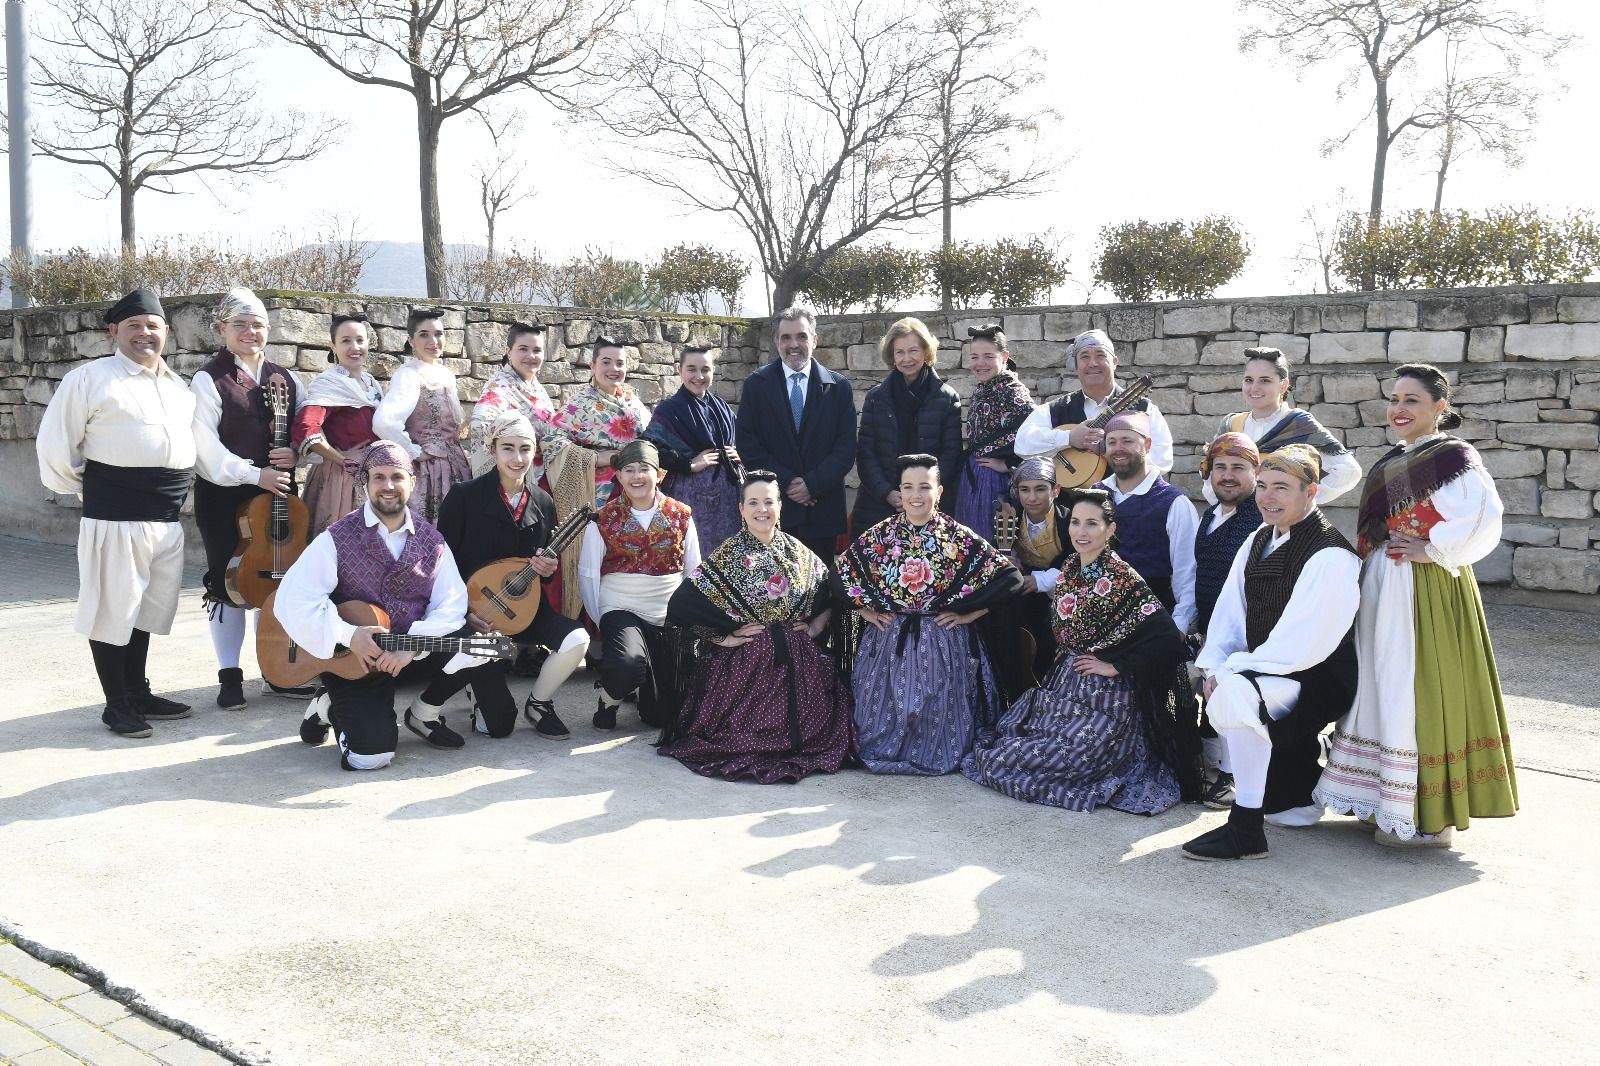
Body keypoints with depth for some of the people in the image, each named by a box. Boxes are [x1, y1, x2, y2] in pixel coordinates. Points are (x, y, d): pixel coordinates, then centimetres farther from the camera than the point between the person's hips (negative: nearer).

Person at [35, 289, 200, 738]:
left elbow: (193, 441, 25)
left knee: (147, 608, 15)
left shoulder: (178, 385, 16)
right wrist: (84, 489, 3)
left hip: (168, 517, 6)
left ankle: (138, 693, 27)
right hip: (115, 515, -6)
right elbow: (55, 445, -3)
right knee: (113, 608, 1)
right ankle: (117, 704, 11)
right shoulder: (90, 379, -3)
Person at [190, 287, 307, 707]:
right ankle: (229, 676, 11)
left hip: (278, 493, 5)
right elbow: (207, 446, -12)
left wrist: (295, 452, -8)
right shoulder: (208, 380, -4)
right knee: (227, 583, 2)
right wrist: (255, 474, -19)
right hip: (225, 496, -4)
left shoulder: (283, 378, 12)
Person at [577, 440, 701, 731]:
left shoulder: (681, 516, 3)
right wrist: (602, 622, -4)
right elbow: (588, 575, 0)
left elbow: (694, 571, 8)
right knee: (626, 664, -36)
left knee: (662, 715, 1)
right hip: (621, 610, -2)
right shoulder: (603, 520, -1)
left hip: (670, 617, 2)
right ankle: (609, 698, 0)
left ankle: (638, 686, 37)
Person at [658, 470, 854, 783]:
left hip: (797, 660, 4)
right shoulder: (728, 555, -4)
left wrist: (815, 626, 5)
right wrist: (723, 637, -11)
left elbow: (832, 594, 19)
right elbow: (681, 605, -11)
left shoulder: (797, 552, 8)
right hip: (743, 662, -3)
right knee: (748, 730, -14)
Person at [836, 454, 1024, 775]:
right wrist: (865, 609, 1)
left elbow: (1009, 577, -8)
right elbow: (842, 571, 10)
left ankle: (937, 755, 28)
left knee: (939, 717, 3)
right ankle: (880, 752, 28)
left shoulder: (959, 537, -6)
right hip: (889, 642, 1)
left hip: (944, 643, -1)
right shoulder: (880, 535, 0)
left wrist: (969, 613, -10)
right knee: (888, 713, 4)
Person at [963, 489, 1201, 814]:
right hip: (1064, 686, 8)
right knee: (1005, 736, 1)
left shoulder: (1121, 578, -18)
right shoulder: (1070, 570, 6)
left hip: (1103, 697, -8)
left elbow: (1166, 638, -25)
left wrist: (1115, 667, -18)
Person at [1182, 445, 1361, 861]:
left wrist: (1232, 669, -19)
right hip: (1263, 669, 10)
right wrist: (1215, 666, -7)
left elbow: (1301, 643, -22)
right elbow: (1230, 611, 7)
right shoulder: (1258, 541, 9)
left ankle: (1245, 829, -23)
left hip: (1317, 681, -10)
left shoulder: (1330, 557, -18)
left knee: (1236, 694, -30)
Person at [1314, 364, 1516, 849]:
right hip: (1381, 589, 9)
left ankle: (1429, 818, 5)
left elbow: (1486, 517, -23)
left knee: (1420, 691, -5)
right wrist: (1369, 568, 14)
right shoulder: (1393, 461, 15)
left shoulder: (1454, 456, -10)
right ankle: (1385, 800, 26)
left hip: (1427, 591, -9)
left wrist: (1434, 551, -18)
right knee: (1383, 687, 14)